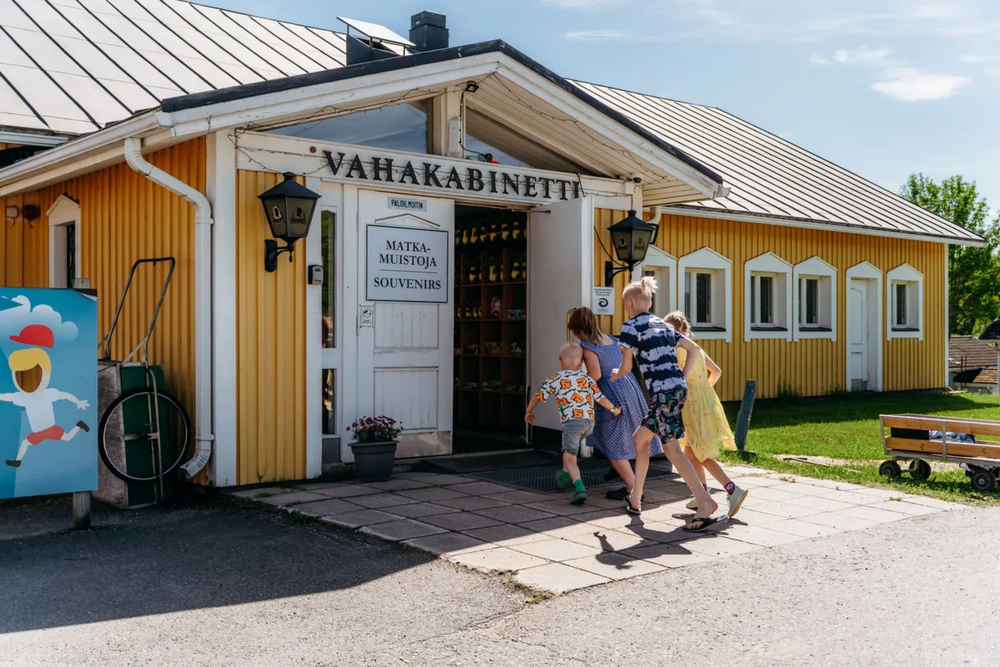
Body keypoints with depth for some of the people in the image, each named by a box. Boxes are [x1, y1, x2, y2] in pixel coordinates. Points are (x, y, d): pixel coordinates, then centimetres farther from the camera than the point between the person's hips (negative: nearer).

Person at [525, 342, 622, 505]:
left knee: (570, 458, -6)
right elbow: (600, 398, 5)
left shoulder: (555, 379, 6)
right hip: (589, 421, 5)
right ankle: (564, 476, 42)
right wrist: (614, 409, 23)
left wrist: (529, 411, 26)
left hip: (571, 422, -5)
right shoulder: (586, 378, 11)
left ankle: (579, 487, -27)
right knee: (569, 449, 31)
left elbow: (538, 396, 8)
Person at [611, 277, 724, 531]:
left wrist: (616, 375, 22)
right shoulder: (663, 324, 19)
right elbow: (694, 348, 18)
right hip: (678, 387, 8)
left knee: (671, 448, -9)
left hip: (662, 391, -8)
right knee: (639, 438, 19)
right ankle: (635, 498, 26)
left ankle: (705, 502, -20)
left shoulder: (631, 326, -2)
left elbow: (626, 367, 0)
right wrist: (683, 377, 17)